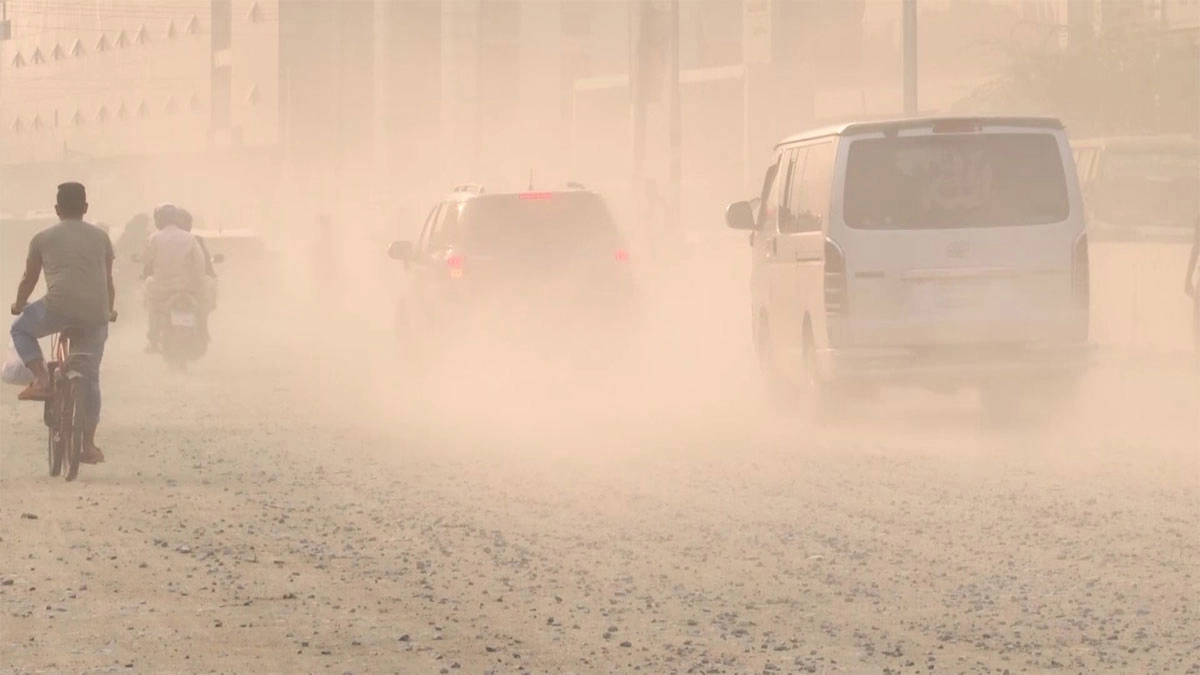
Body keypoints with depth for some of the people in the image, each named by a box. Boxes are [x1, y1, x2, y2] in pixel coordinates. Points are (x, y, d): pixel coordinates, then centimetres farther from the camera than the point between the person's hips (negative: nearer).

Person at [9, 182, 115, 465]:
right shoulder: (101, 238, 18)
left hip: (59, 307, -3)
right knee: (90, 377, 16)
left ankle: (41, 379, 5)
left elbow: (29, 279, 22)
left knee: (21, 330, 26)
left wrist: (19, 305, 41)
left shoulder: (43, 238, 13)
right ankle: (89, 444, 14)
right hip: (95, 314, 3)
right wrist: (109, 310, 42)